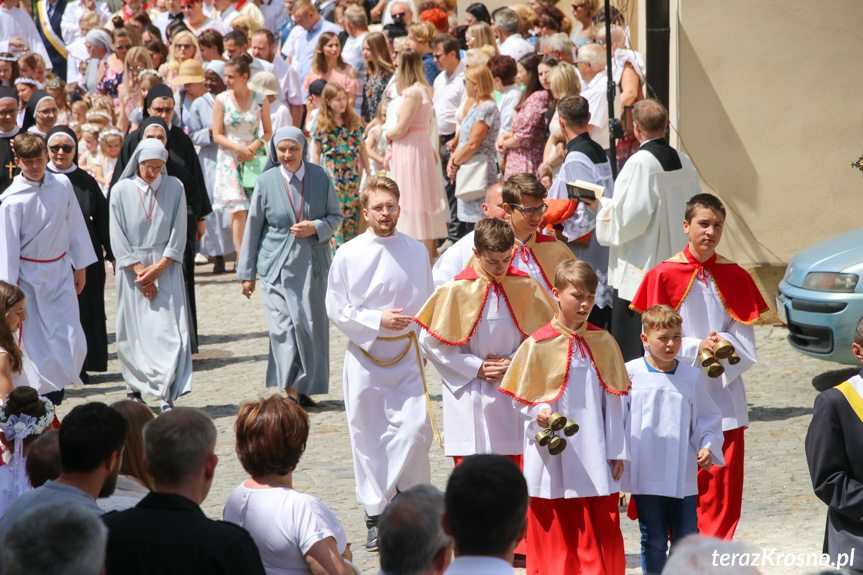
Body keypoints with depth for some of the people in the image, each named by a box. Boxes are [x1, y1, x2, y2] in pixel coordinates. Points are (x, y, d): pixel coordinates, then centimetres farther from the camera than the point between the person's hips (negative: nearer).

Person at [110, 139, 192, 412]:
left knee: (169, 327, -10)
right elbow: (118, 238, -2)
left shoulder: (174, 188, 2)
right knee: (134, 331, 4)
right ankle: (135, 389, 19)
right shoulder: (121, 191, 0)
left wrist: (158, 268, -9)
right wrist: (140, 271, -9)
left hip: (166, 268, 0)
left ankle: (167, 396, -13)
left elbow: (178, 233, 0)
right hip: (132, 267, 0)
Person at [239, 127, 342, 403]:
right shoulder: (266, 182, -2)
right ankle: (289, 387, -2)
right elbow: (253, 227, 4)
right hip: (277, 266, -1)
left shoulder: (320, 178, 0)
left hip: (312, 264, 1)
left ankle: (304, 388, 16)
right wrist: (247, 273, 5)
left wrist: (316, 228, -13)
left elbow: (336, 216, 9)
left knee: (311, 325, 3)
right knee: (283, 326, -9)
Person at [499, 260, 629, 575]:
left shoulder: (603, 342, 4)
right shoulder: (538, 344, -4)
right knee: (554, 531, 3)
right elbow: (521, 397, 3)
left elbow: (613, 400, 8)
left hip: (595, 456, 2)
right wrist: (538, 413, -19)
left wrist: (617, 451, 5)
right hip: (553, 457, -2)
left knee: (601, 529, 0)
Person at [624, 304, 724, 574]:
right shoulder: (630, 373, -2)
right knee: (654, 541, 5)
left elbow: (708, 418, 14)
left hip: (683, 477, 2)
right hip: (645, 476, -2)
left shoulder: (691, 376, 5)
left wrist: (708, 447, -2)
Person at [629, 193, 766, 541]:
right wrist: (696, 348, -16)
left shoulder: (735, 275, 5)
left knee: (723, 481, -1)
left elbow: (745, 336, 6)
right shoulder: (664, 274, -2)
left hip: (723, 392, 2)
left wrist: (724, 346, -15)